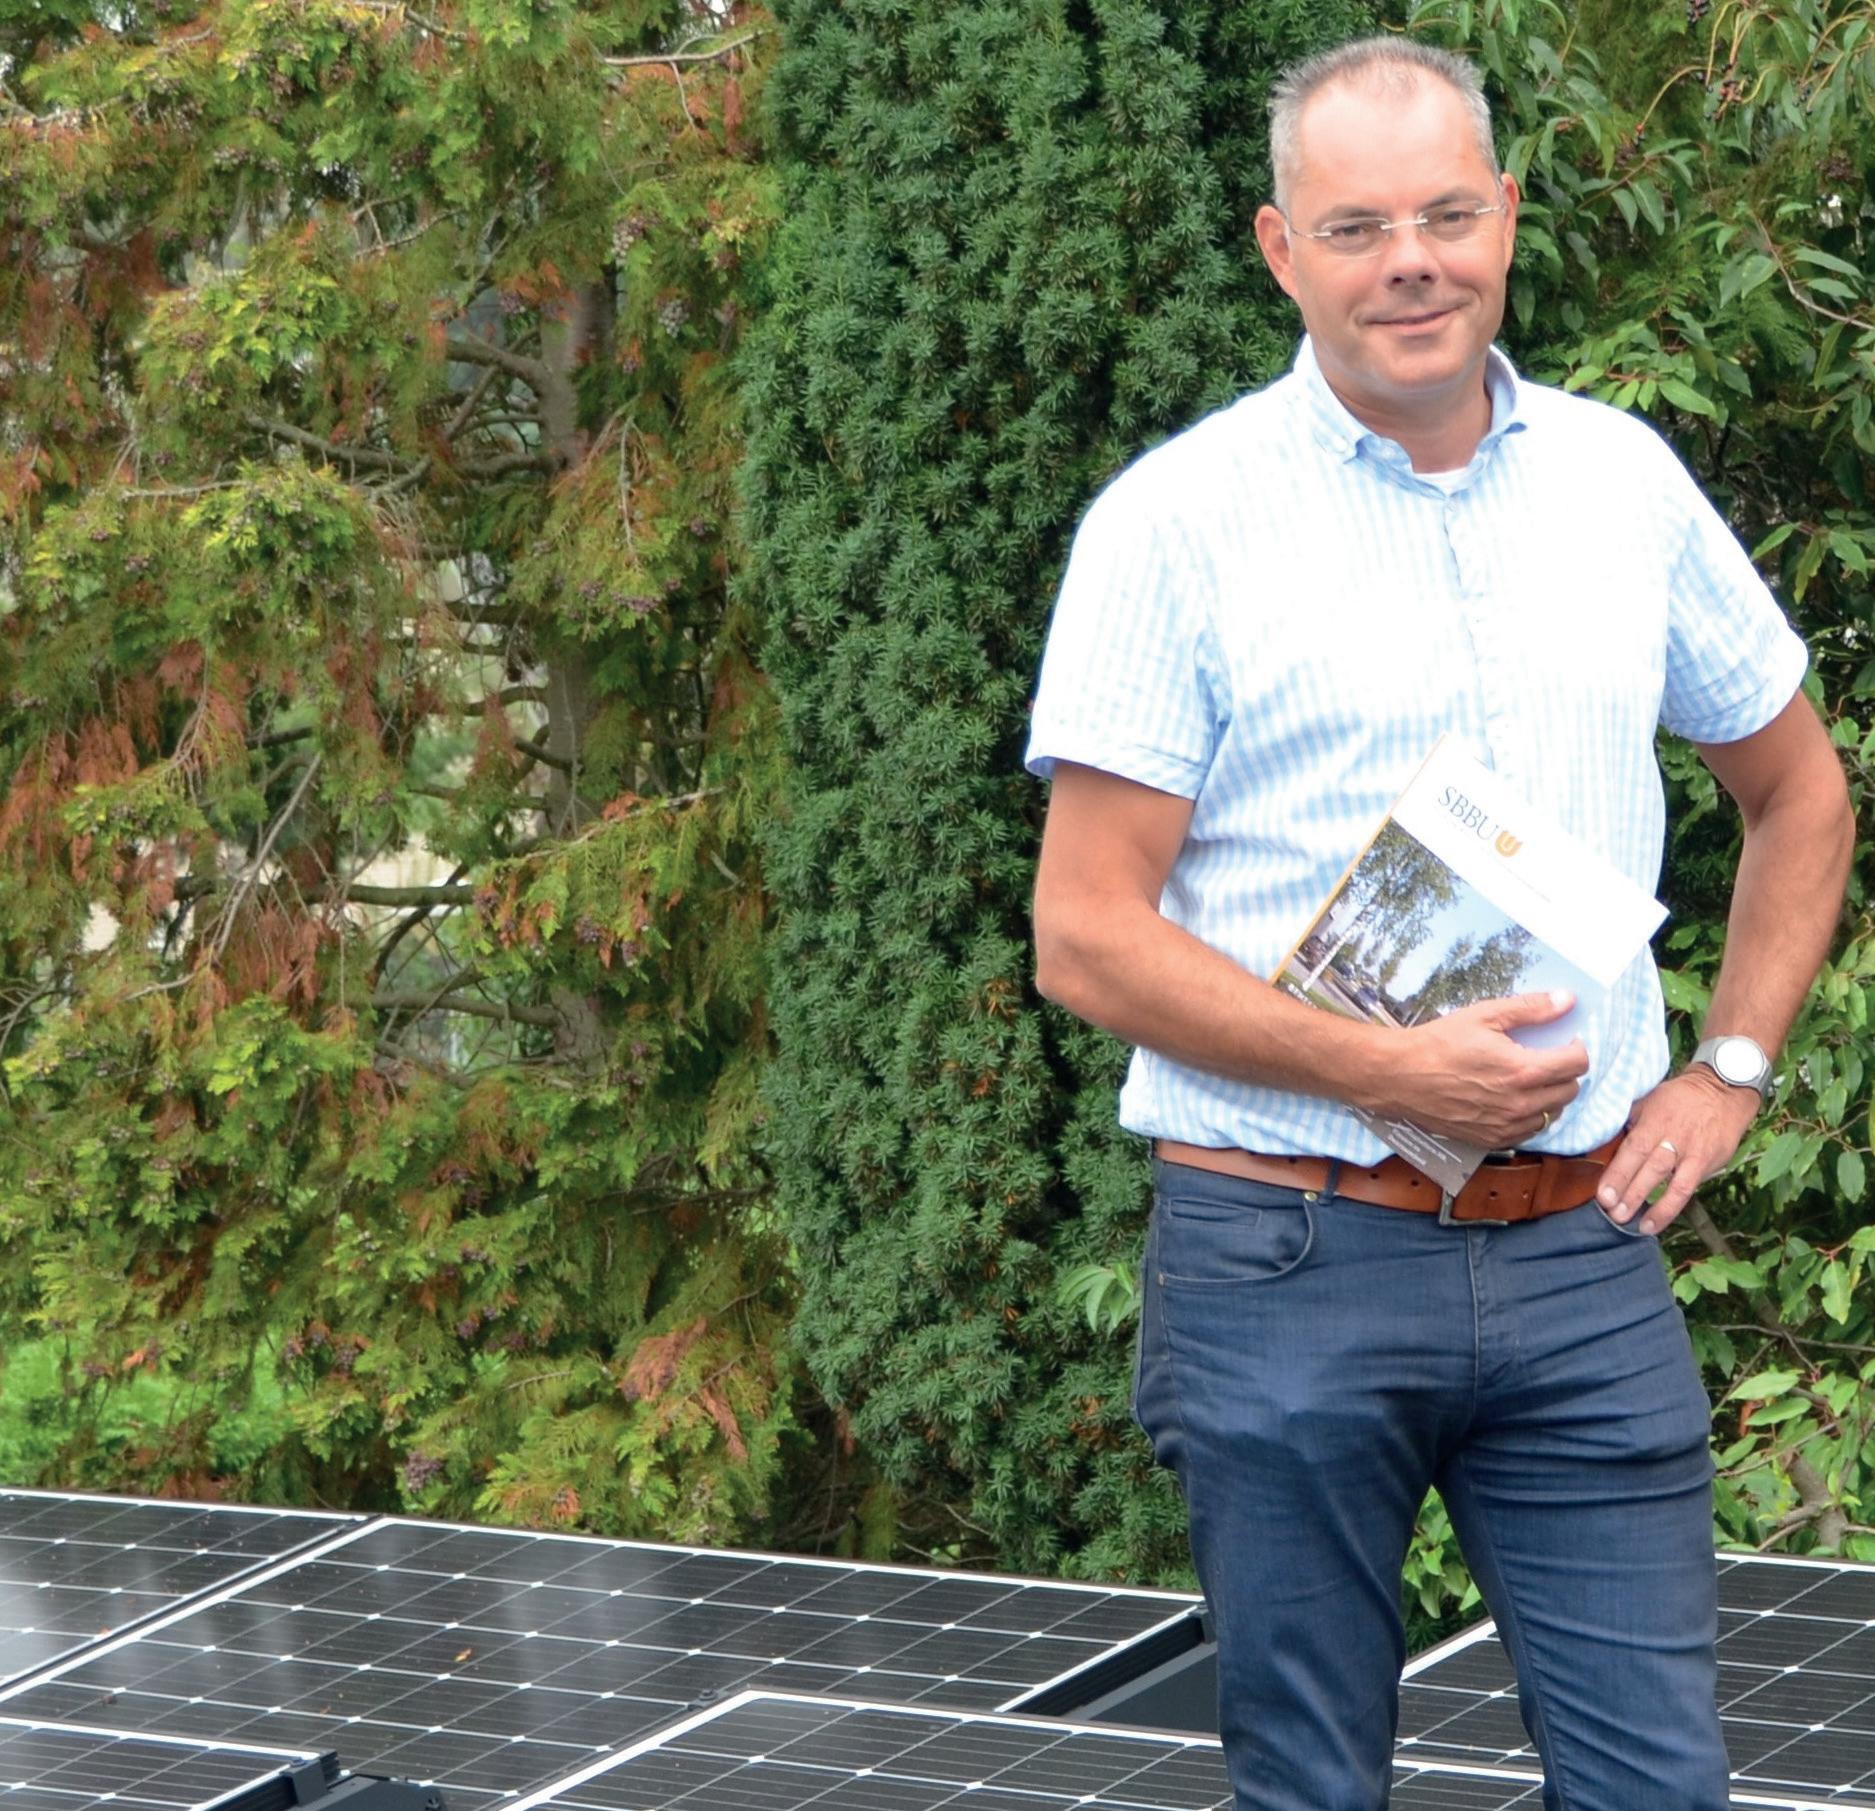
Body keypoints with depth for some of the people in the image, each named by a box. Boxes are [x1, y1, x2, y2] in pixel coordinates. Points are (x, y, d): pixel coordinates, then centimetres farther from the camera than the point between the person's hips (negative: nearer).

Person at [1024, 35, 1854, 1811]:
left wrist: (1728, 1071, 9)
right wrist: (1380, 1072, -17)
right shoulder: (1176, 521, -4)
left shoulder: (1624, 481, 8)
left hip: (1581, 1253, 3)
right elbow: (1084, 936, -7)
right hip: (1288, 1263, -3)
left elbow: (1796, 793, 23)